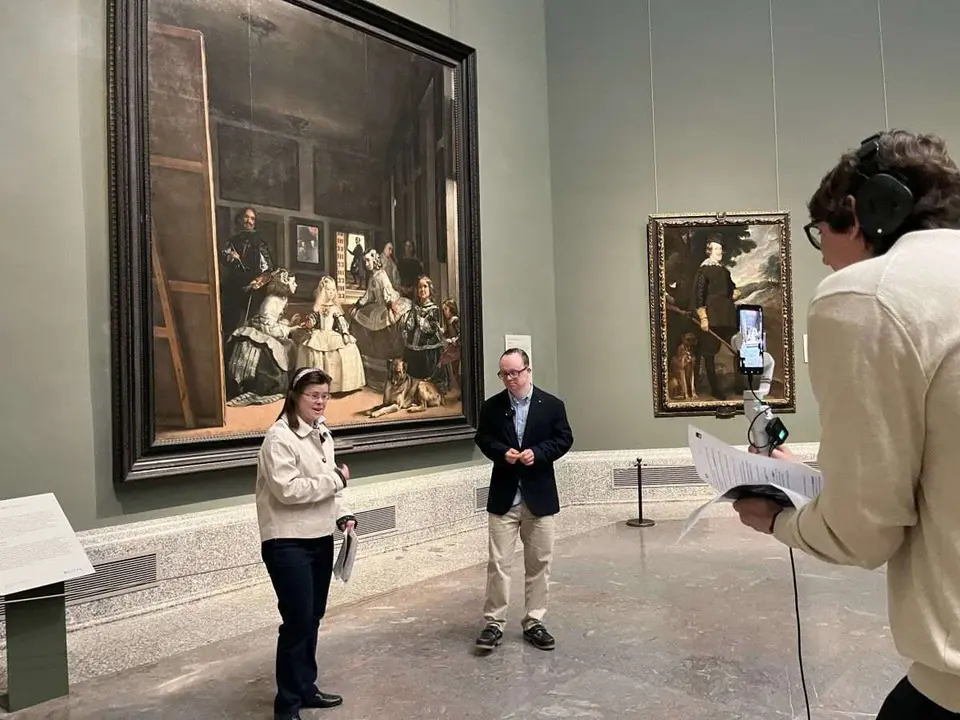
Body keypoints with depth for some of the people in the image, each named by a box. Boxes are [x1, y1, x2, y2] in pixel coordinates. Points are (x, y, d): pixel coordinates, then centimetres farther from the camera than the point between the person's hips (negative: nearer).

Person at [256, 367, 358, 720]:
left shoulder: (321, 433, 10)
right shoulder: (280, 437, -16)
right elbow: (288, 490, -25)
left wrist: (343, 514, 0)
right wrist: (336, 478, -18)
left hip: (321, 539, 8)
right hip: (288, 544, -8)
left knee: (312, 618, 16)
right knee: (296, 622, -3)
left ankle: (306, 688, 32)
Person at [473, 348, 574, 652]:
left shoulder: (552, 405, -1)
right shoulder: (491, 406, 1)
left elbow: (564, 439, -1)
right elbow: (482, 438, 6)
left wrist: (538, 453, -17)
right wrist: (502, 452, -14)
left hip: (539, 495, 0)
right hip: (503, 496, 0)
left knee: (539, 562, 9)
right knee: (498, 562, 1)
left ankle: (534, 622, 22)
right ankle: (494, 623, 12)